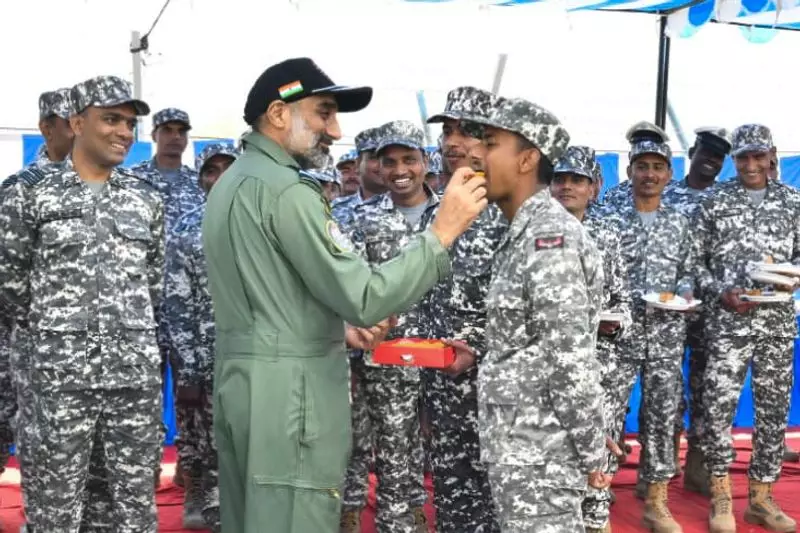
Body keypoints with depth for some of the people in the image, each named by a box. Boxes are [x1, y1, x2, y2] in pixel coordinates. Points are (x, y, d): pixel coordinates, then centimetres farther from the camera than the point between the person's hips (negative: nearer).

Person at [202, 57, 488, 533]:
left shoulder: (234, 182, 15)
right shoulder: (286, 189, -16)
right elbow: (365, 298, -21)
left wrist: (337, 328, 11)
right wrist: (441, 234, -17)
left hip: (243, 381, 10)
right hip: (289, 392, -10)